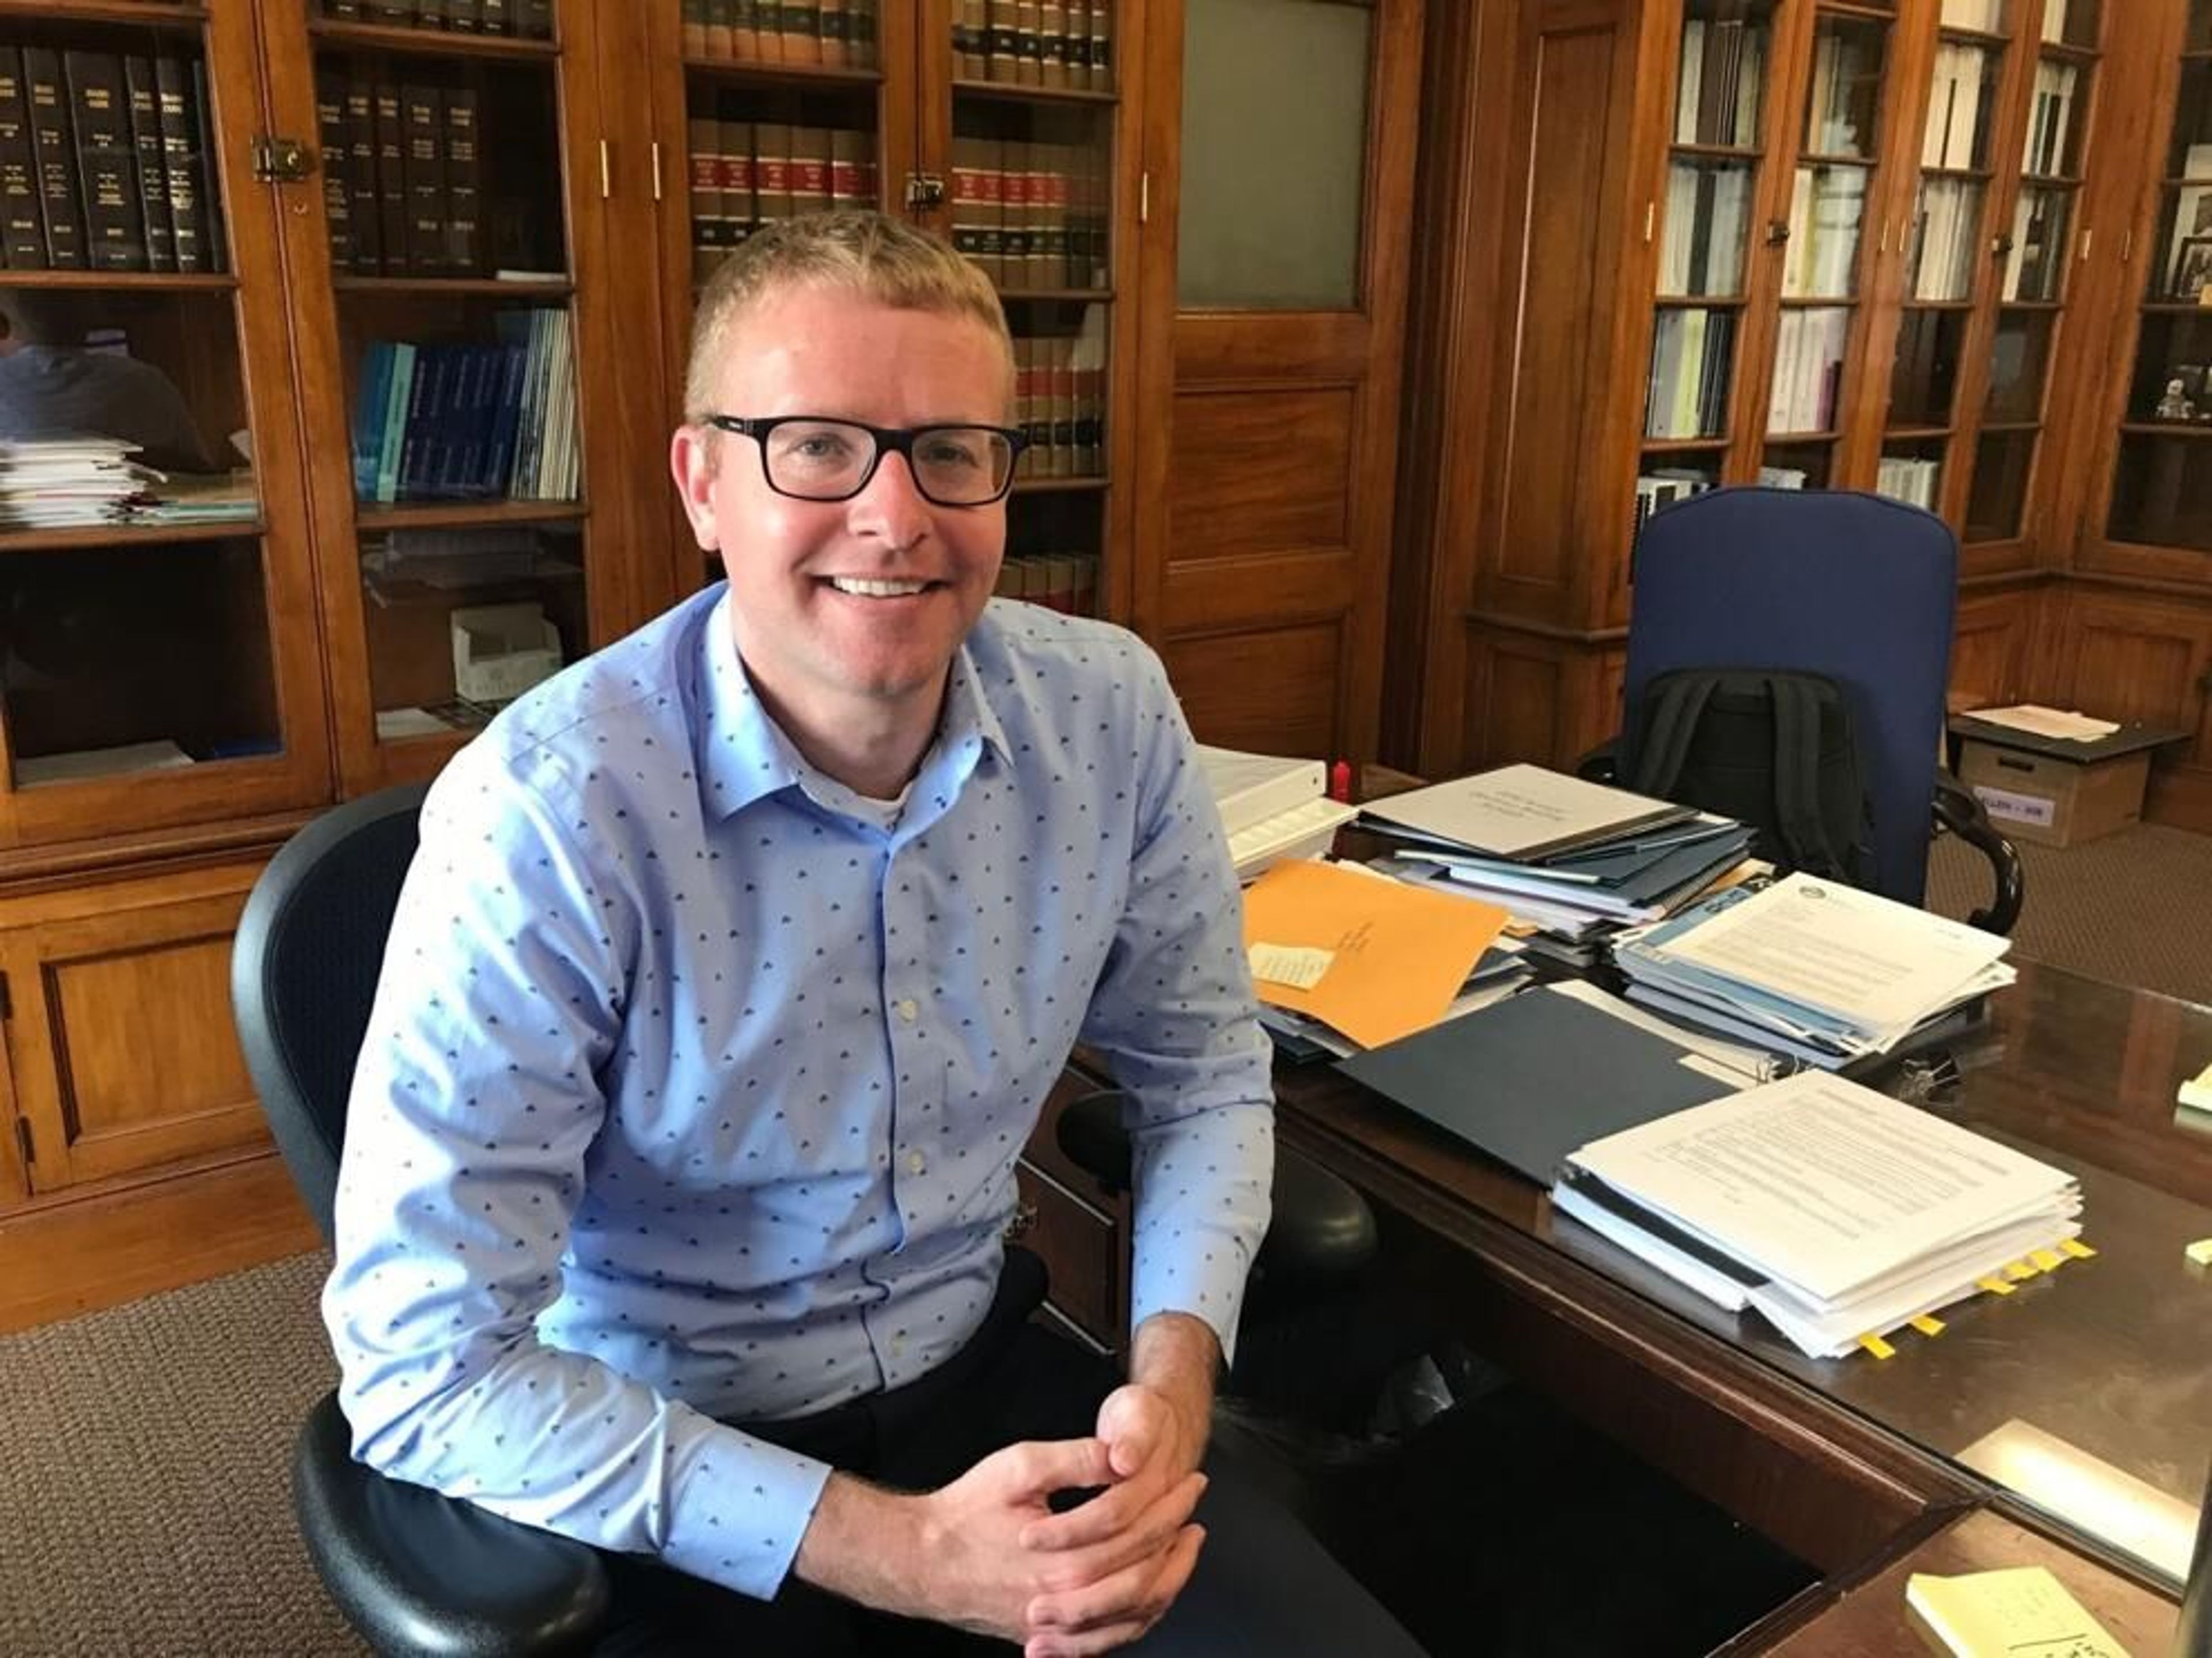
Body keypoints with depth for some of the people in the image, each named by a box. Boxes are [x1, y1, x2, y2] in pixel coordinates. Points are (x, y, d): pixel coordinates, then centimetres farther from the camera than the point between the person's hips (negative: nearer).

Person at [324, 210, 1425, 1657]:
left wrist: (1173, 1377, -13)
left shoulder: (1110, 712, -10)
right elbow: (424, 1364, -21)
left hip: (979, 1372, 3)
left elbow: (1203, 1068, 3)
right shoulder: (546, 810, -23)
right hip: (666, 1466, -2)